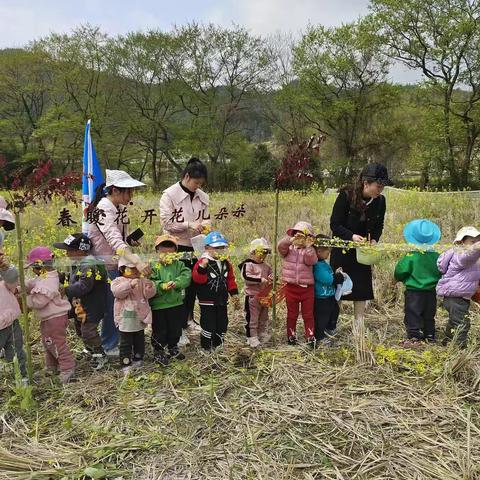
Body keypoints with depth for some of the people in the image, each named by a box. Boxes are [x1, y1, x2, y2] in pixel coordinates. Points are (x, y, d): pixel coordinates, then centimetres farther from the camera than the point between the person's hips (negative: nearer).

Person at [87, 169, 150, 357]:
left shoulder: (119, 207, 5)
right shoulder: (103, 210, -23)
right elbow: (114, 240, -37)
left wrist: (130, 240, -1)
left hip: (119, 263, 8)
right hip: (105, 266, -8)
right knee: (112, 306, 3)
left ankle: (119, 340, 30)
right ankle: (110, 346, 20)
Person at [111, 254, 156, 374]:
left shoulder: (143, 281, 8)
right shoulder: (118, 281, -5)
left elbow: (148, 295, 0)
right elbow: (117, 292, -25)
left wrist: (150, 287, -22)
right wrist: (130, 284, -38)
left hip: (140, 317, 5)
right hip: (126, 318, -5)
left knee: (139, 340, 17)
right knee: (126, 342, 0)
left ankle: (138, 360, 32)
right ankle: (126, 364, 8)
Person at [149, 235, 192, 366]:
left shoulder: (179, 265, 2)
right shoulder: (154, 266, -9)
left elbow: (186, 276, -12)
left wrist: (176, 283, -27)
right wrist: (162, 286, -34)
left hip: (176, 304, 4)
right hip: (159, 305, -4)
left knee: (176, 329, 19)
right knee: (159, 330, 7)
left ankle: (173, 348, 40)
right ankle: (158, 352, 24)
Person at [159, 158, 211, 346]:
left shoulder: (202, 197, 5)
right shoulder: (170, 194, -10)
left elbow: (206, 218, 15)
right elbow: (167, 222, -14)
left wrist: (205, 225, -8)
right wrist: (189, 225, -22)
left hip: (196, 247, 5)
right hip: (178, 247, -5)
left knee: (193, 285, 14)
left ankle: (188, 318, 35)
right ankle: (179, 328, 12)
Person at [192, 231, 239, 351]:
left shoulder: (226, 263, 7)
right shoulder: (203, 262, -14)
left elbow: (230, 280, 14)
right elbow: (198, 279, -24)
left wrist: (234, 295, 10)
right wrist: (202, 267, -40)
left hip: (222, 301, 7)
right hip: (207, 301, -6)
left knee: (222, 325, 15)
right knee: (208, 326, 0)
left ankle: (218, 347, 31)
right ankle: (206, 348, 16)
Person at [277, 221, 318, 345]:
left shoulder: (310, 251, 0)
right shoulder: (289, 248, 1)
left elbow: (311, 261, -20)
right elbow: (280, 246, -21)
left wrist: (309, 246, -21)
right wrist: (290, 239, -33)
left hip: (307, 288, 0)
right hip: (291, 287, 0)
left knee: (308, 314, 10)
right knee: (292, 314, 13)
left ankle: (310, 337, 19)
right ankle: (291, 336, 25)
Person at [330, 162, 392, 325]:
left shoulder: (380, 201, -7)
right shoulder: (346, 195, -20)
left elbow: (379, 226, 7)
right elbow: (334, 224, -17)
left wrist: (374, 240, -13)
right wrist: (352, 236, -31)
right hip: (342, 249, -3)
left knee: (362, 286, 5)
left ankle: (360, 324, 16)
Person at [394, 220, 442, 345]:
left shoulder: (411, 256, -17)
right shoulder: (436, 256, -4)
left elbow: (400, 272, -14)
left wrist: (398, 278, 8)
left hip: (414, 291, -5)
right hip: (431, 292, 5)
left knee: (412, 314, 3)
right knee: (429, 315, 18)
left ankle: (413, 336, -1)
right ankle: (429, 335, 26)